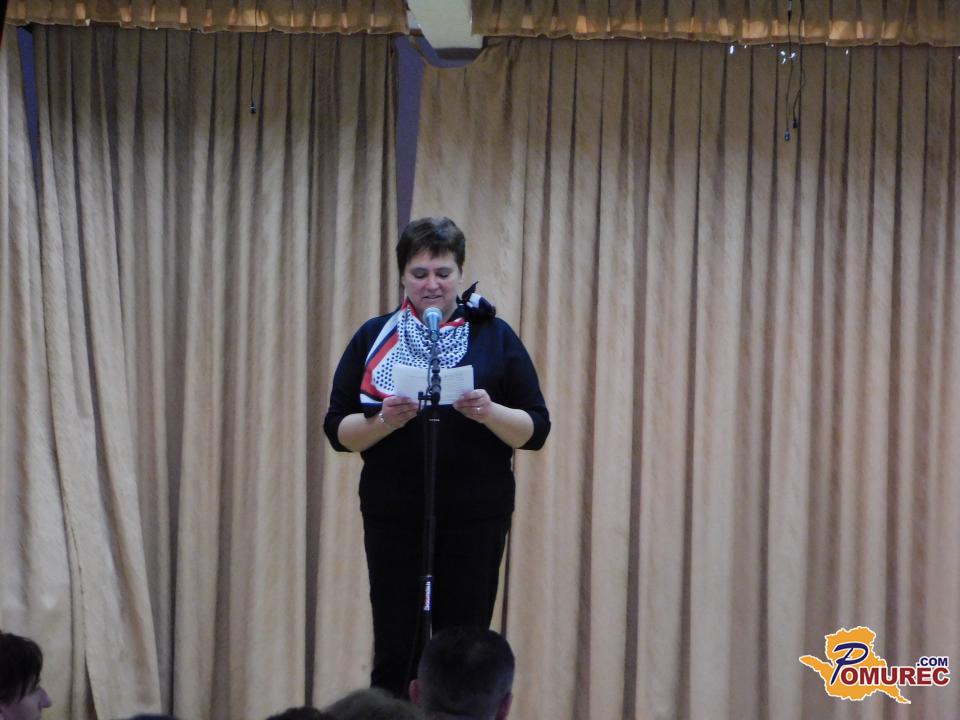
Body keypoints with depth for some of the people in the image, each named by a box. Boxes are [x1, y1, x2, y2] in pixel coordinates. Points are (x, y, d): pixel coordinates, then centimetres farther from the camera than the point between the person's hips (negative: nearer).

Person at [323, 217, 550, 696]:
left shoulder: (494, 336, 5)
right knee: (395, 653, 0)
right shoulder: (373, 338, 7)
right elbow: (338, 430, 5)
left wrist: (489, 412, -17)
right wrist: (384, 420, -15)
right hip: (393, 517, 1)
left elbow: (535, 430, 2)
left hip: (475, 518, 0)